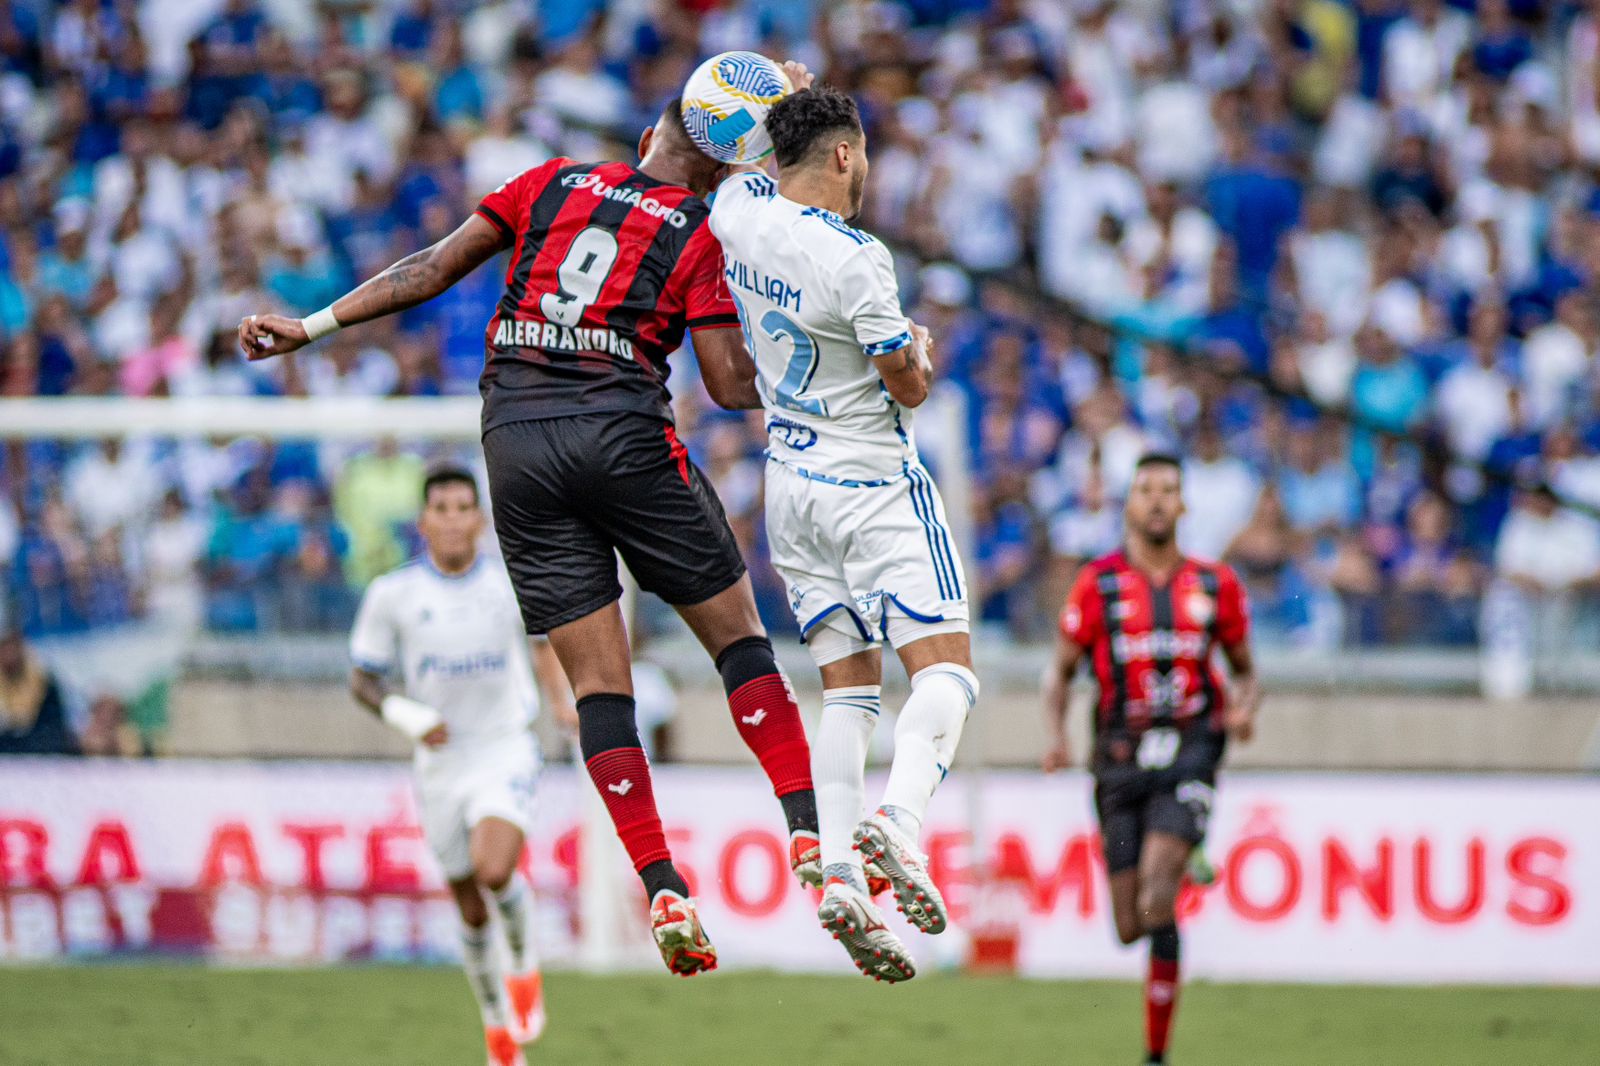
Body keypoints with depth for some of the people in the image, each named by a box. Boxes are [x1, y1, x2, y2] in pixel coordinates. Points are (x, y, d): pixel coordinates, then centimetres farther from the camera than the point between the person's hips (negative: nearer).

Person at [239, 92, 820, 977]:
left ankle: (664, 893, -5)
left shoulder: (552, 182, 15)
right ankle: (808, 834, 3)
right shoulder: (701, 238, 5)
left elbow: (432, 271, 11)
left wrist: (313, 326, 17)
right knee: (740, 638, 12)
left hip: (516, 439, 3)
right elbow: (731, 385, -1)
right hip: (625, 433, -3)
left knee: (599, 685, 2)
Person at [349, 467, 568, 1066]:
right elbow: (362, 680, 1)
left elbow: (544, 639, 17)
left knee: (494, 870, -27)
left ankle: (524, 965, 4)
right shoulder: (392, 594, -6)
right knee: (471, 909, 7)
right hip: (440, 763, 1)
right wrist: (403, 714, -17)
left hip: (505, 752, -1)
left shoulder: (512, 584, -3)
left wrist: (563, 702, 6)